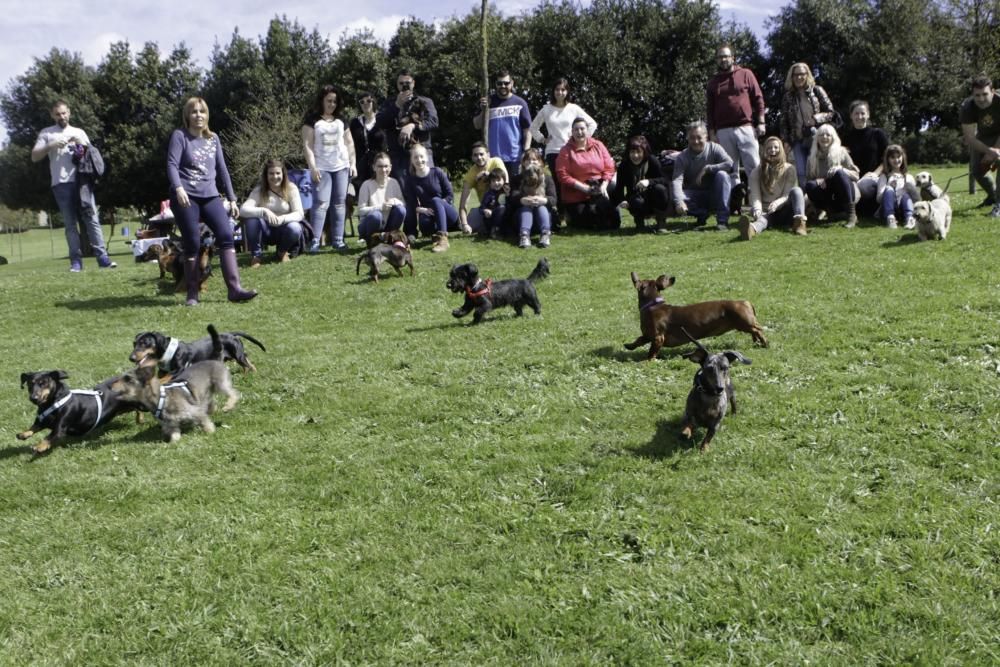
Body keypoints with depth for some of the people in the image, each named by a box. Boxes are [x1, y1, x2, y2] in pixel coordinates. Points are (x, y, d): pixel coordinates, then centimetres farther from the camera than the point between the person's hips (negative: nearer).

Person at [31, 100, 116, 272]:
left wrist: (81, 144, -4)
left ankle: (102, 257, -8)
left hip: (81, 181, 1)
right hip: (61, 184, -1)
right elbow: (34, 157, 6)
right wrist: (51, 145, -9)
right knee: (70, 223, -2)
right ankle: (76, 261, -2)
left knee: (91, 218, -5)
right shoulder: (46, 133, 13)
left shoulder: (79, 132, 19)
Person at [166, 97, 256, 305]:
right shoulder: (180, 136, 0)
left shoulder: (213, 138, 15)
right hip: (186, 197, -4)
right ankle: (192, 293, 6)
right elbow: (172, 165, -11)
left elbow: (222, 169, 18)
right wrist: (178, 188, -28)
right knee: (192, 244, -5)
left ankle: (235, 288, -16)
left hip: (210, 196, 4)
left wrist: (231, 199, 15)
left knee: (226, 235, -12)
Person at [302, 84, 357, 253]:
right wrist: (312, 167, -13)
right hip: (322, 168, -4)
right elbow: (307, 145, -6)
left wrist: (353, 163, 6)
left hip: (341, 167, 4)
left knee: (340, 204, 3)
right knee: (321, 203, -11)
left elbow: (349, 143, 15)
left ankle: (338, 240, 8)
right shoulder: (312, 120, -1)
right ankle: (315, 241, -11)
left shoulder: (341, 120, 12)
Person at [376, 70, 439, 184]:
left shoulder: (425, 102, 14)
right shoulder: (390, 102, 18)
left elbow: (433, 122, -3)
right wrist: (397, 105, -4)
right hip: (398, 154, 1)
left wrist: (413, 126, -20)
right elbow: (380, 123, 4)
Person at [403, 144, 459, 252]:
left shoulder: (437, 172, -6)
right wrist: (422, 209, -22)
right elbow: (412, 204, -3)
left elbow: (450, 194, -4)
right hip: (427, 214, 1)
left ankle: (442, 239, -43)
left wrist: (437, 206, -16)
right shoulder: (410, 180, 0)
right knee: (424, 222, -35)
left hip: (447, 212, -1)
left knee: (435, 200, -34)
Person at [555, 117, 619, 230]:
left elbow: (609, 168, 4)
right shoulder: (566, 151, -2)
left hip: (600, 192, 3)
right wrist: (583, 187, -17)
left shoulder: (598, 146, 7)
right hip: (576, 195, -2)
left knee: (613, 223, -10)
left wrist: (604, 186, -11)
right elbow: (562, 175, -11)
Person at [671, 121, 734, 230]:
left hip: (714, 195, 0)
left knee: (722, 175, -30)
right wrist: (679, 201, -43)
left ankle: (723, 220, -27)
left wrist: (706, 169, -26)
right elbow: (677, 180, -25)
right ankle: (702, 214, -1)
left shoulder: (714, 148, -8)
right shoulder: (682, 157, -10)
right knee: (675, 201, -29)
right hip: (695, 195, 0)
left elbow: (730, 164, -24)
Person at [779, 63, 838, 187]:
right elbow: (784, 121, 10)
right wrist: (785, 141, 1)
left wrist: (816, 118, -13)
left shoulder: (816, 91, 4)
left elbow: (831, 113, 4)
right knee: (801, 174, -3)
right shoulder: (788, 96, 10)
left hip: (816, 138, -2)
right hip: (798, 141, 2)